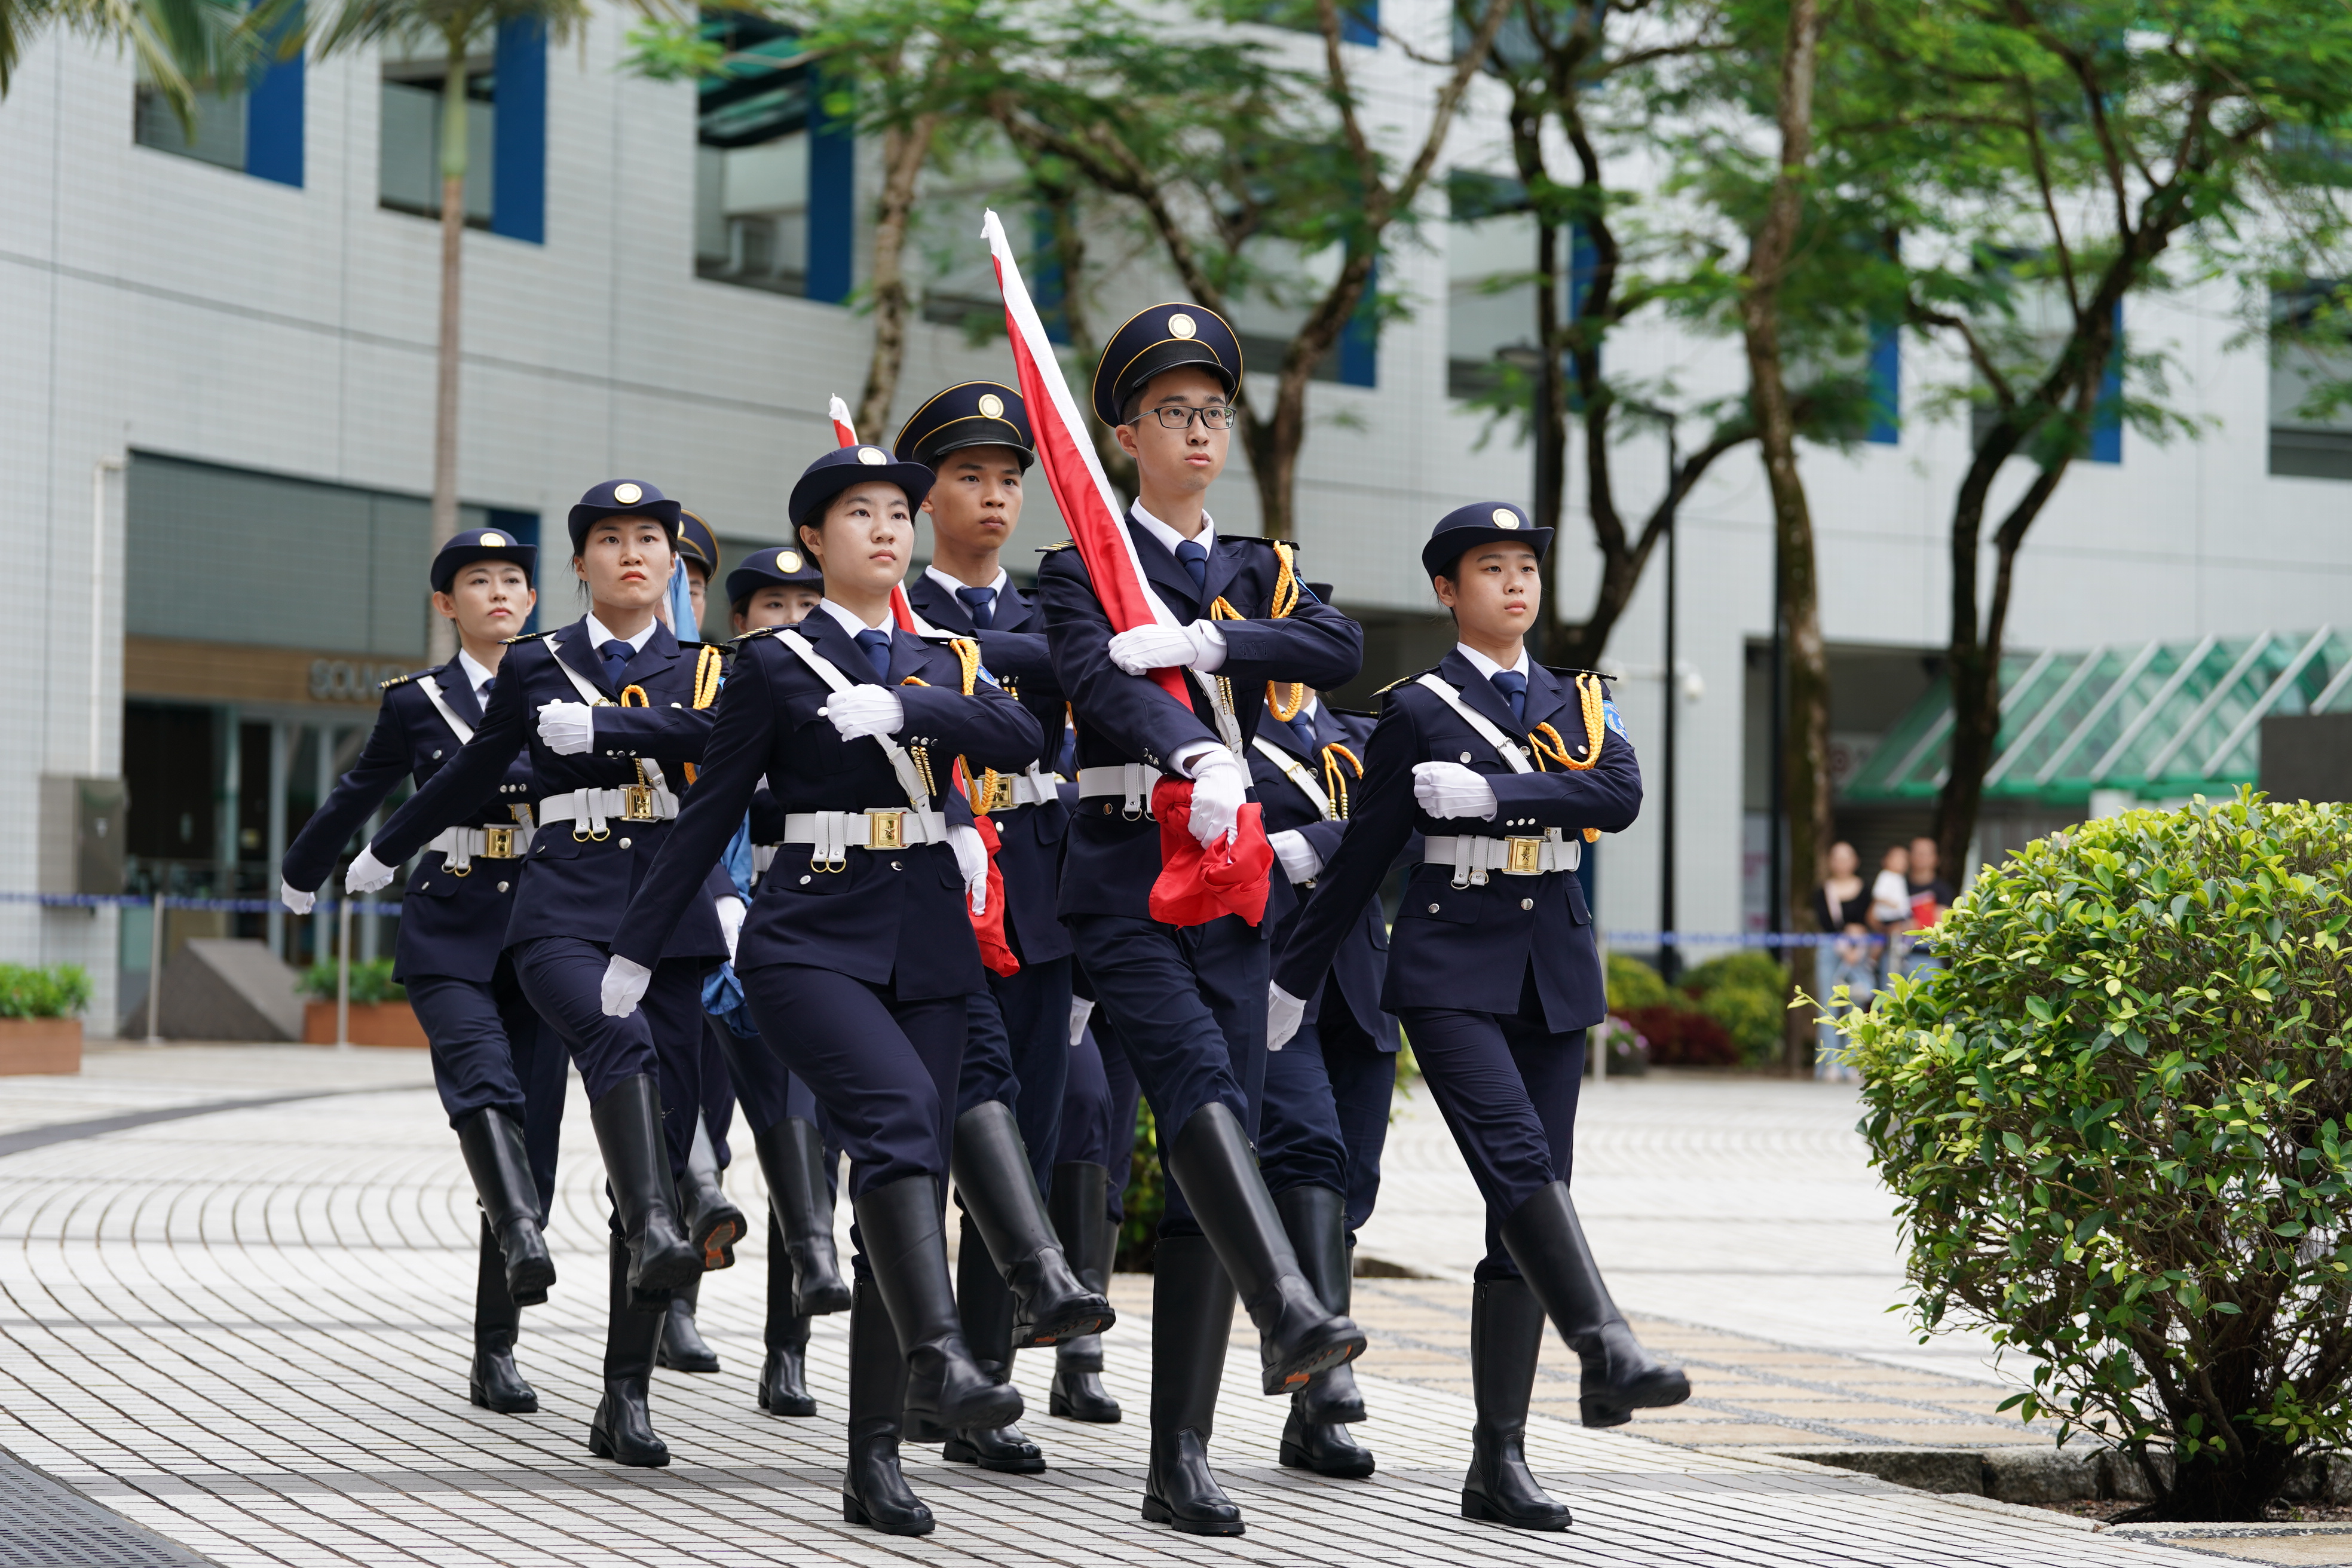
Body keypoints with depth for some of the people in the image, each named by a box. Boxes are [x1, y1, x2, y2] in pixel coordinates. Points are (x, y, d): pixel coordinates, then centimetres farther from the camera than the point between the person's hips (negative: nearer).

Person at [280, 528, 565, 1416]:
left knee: (532, 1138, -2)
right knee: (484, 1082, -30)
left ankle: (495, 1357, 4)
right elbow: (355, 798, 20)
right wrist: (301, 875, 34)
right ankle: (523, 1239, -53)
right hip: (449, 937, -2)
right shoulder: (417, 703, 5)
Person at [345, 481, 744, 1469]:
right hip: (564, 914, -1)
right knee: (620, 1041, -35)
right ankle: (657, 1233, -55)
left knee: (668, 1136, -3)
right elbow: (472, 774, 24)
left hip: (675, 919, 2)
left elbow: (722, 731, -11)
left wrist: (596, 727, -15)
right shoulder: (535, 666, 11)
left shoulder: (707, 670, 12)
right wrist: (385, 853, 34)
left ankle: (626, 1402, 0)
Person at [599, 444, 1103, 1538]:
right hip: (812, 940, -4)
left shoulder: (941, 664, 15)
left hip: (927, 945, 5)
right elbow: (708, 819, 5)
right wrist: (636, 950, 5)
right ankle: (936, 1354, -43)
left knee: (908, 1180, 0)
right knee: (897, 1109, -31)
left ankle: (874, 1465, 2)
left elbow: (1020, 740, -5)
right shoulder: (775, 663, 4)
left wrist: (900, 707, -17)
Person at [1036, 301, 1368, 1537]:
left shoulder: (1256, 572, 18)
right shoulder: (1080, 567, 3)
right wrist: (1199, 760, -37)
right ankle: (1288, 1310, -50)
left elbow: (1340, 651, -3)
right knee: (1199, 1081, -29)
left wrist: (1203, 642, -17)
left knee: (1212, 1157, 0)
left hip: (1232, 879, 5)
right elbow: (1098, 678, -18)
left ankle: (1181, 1459, 2)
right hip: (1123, 875, -5)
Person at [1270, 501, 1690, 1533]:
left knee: (1525, 1209, 1)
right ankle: (1606, 1351, -39)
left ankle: (1499, 1464, 1)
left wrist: (1490, 794, -14)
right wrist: (1292, 981, 7)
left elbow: (1621, 796, -6)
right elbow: (1359, 860, 5)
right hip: (1452, 971, -4)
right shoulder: (1418, 710, 2)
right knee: (1518, 1159, -27)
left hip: (1554, 973, 4)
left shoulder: (1579, 700, 14)